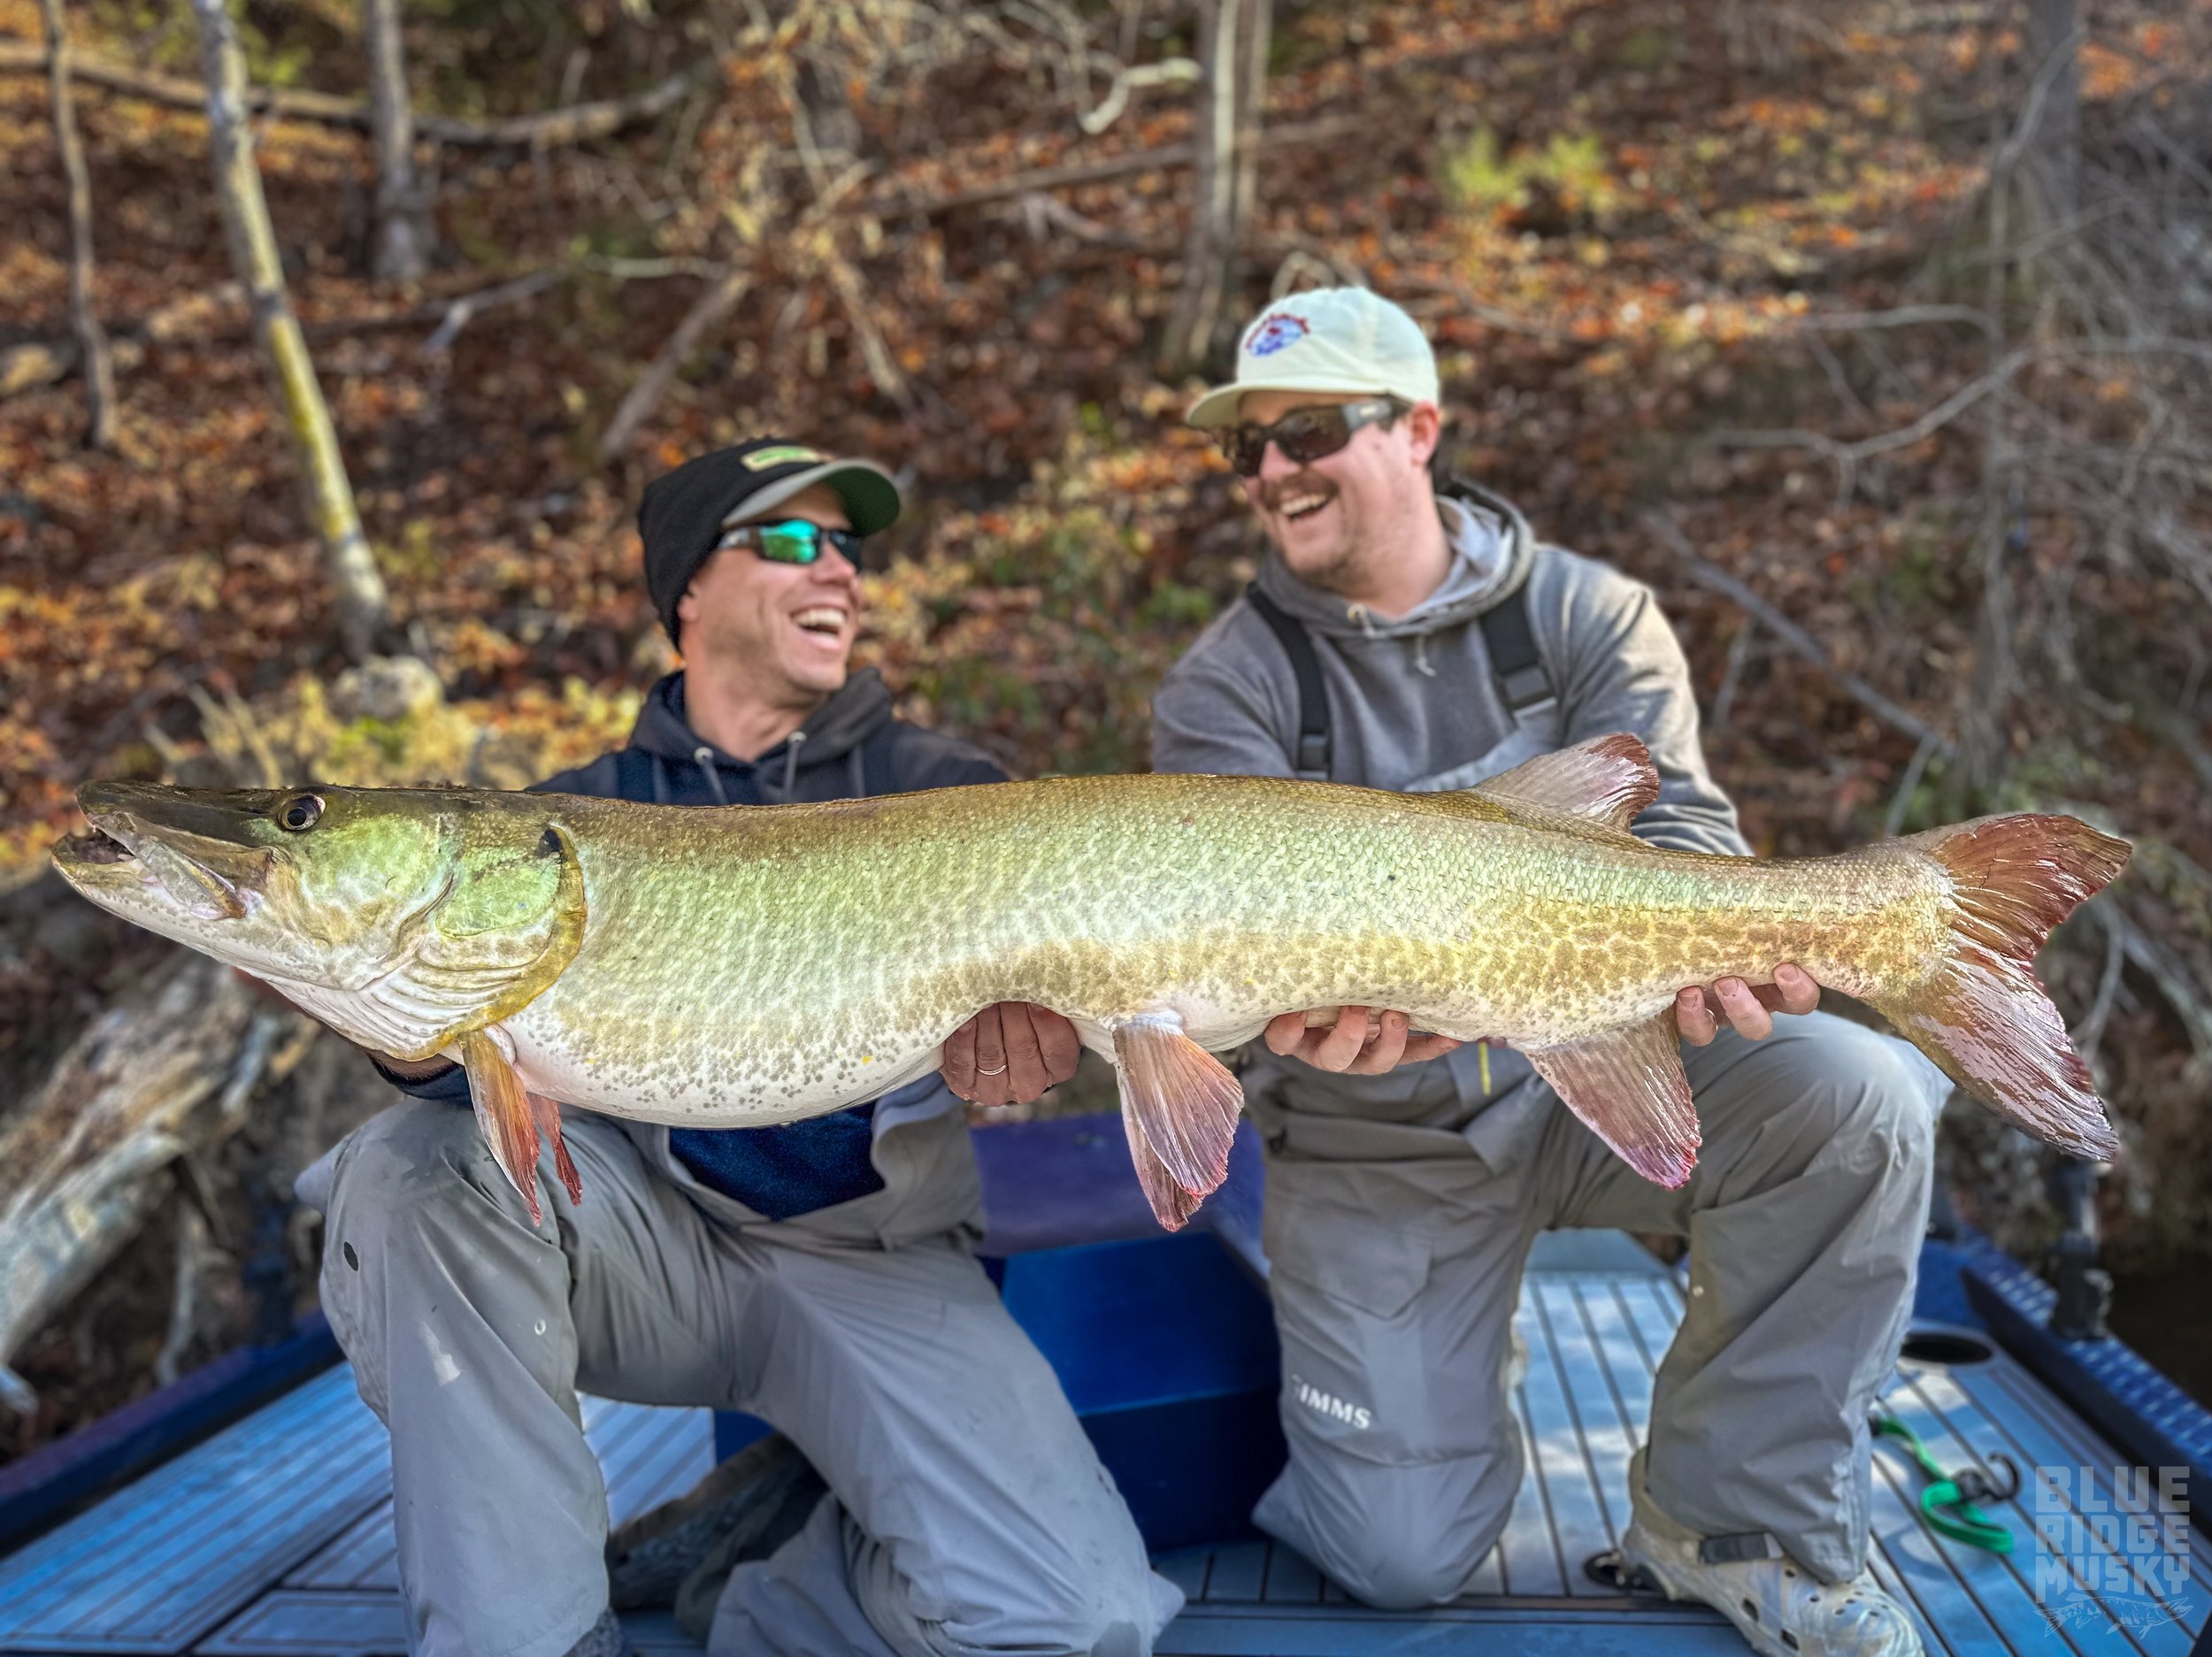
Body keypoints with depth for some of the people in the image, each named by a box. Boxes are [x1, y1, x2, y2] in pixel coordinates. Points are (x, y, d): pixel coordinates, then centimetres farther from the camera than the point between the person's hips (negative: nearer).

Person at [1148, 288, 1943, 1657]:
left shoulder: (1587, 615, -2)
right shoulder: (1226, 686, -5)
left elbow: (1677, 823, -14)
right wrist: (1305, 999, -41)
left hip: (1590, 1066, 1)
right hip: (1374, 1139, 0)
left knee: (1854, 1095, -29)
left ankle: (1735, 1521, -7)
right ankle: (1446, 1366, 30)